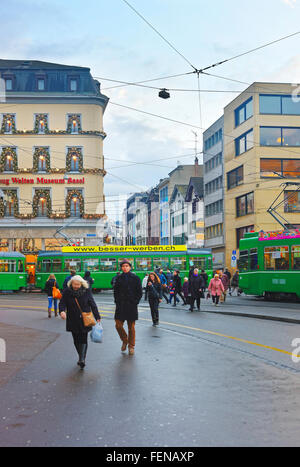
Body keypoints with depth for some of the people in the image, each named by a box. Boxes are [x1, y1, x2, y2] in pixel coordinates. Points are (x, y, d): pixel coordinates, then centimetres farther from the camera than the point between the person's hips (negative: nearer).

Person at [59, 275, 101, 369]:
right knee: (76, 340, 8)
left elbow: (92, 304, 2)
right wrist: (62, 311, -29)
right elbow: (62, 303, -7)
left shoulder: (86, 291, -4)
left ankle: (82, 359, -12)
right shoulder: (67, 292, -3)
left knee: (83, 340, -9)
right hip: (73, 321, 2)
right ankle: (81, 358, 24)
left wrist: (97, 317, 3)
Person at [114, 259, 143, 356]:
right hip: (120, 306, 2)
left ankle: (131, 346, 17)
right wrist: (117, 301, 2)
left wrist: (135, 302, -7)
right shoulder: (119, 278, 6)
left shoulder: (135, 278, -1)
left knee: (131, 327, 4)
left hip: (131, 306, -2)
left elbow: (140, 292, 1)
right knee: (118, 325, -1)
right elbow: (115, 291, 13)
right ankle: (124, 340, 25)